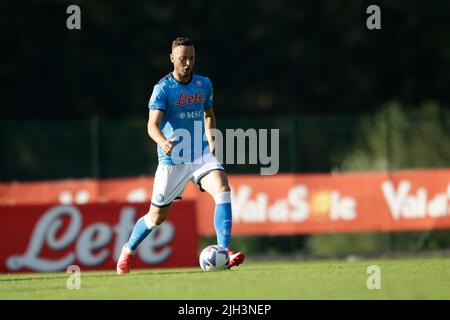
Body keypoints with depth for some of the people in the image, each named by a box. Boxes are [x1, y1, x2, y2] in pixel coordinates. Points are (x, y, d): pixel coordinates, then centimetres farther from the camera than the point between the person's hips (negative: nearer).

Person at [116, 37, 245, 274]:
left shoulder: (204, 84, 5)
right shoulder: (163, 88, -11)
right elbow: (152, 124, -23)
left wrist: (212, 143, 11)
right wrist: (163, 141, -44)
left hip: (201, 155, 3)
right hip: (172, 159, -3)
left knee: (222, 189, -25)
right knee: (157, 216, 7)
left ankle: (224, 251, -26)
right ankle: (128, 251, 35)